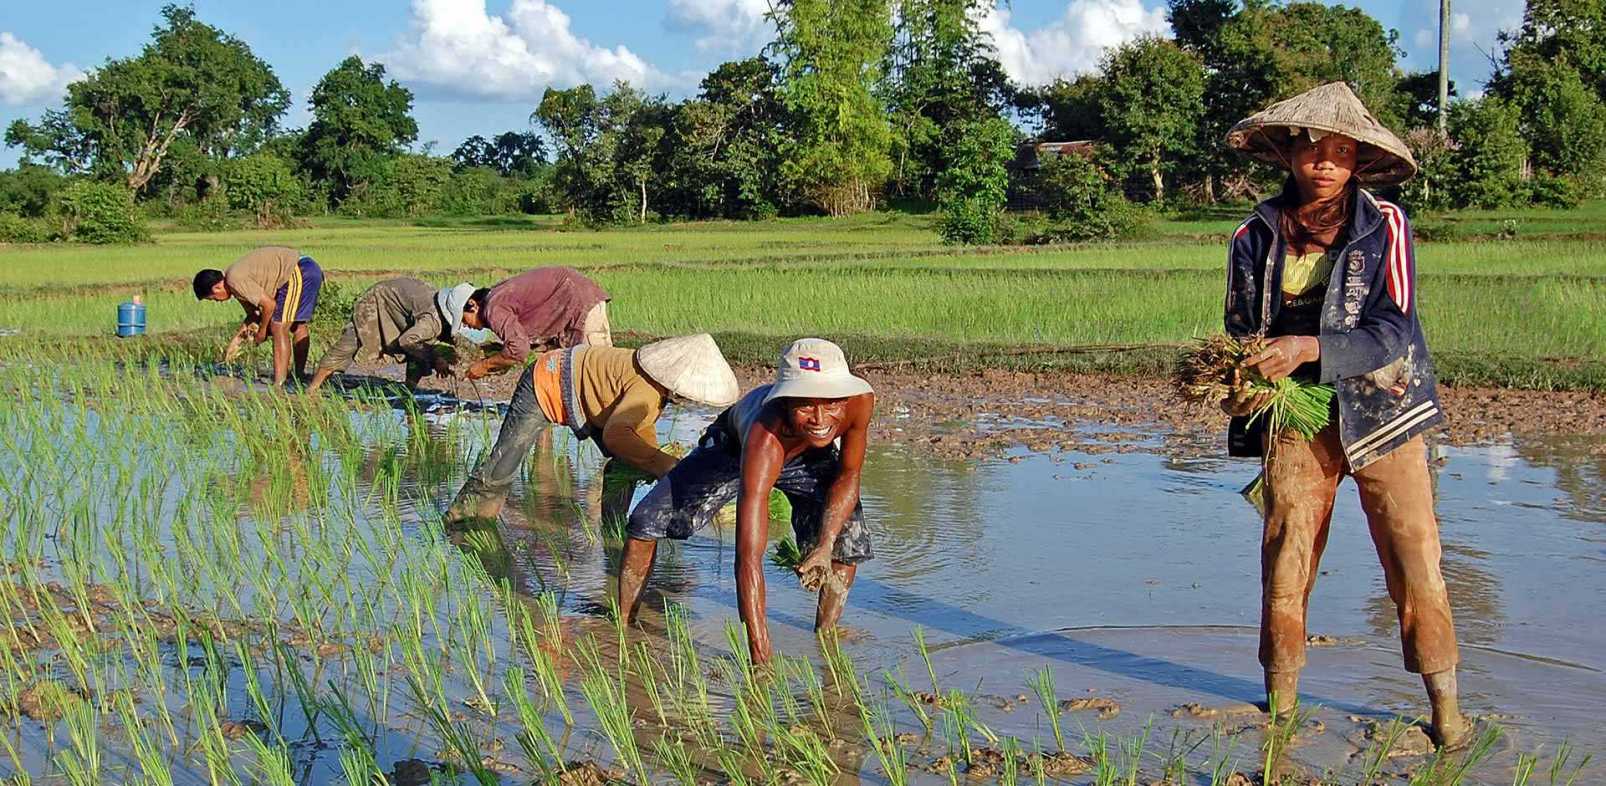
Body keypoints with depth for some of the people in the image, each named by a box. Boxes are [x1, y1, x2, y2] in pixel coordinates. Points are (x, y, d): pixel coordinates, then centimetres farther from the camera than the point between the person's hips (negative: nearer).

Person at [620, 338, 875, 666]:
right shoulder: (765, 437, -50)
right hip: (734, 447, -3)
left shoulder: (860, 402, -38)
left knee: (848, 537, -16)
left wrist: (824, 546, -30)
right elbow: (749, 556, -53)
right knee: (647, 522, -12)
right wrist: (759, 652, -57)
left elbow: (848, 475, -15)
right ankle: (623, 624, 11)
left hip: (810, 458, 3)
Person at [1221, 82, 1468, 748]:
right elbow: (1240, 330, 12)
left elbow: (1391, 332, -11)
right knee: (1285, 558, 1)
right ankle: (1279, 702, 15)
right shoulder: (1256, 236, 3)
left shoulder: (1385, 227, -4)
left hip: (1380, 410, -1)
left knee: (1414, 555, -4)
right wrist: (1240, 385, -9)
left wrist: (1308, 349, -25)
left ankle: (1445, 706, 6)